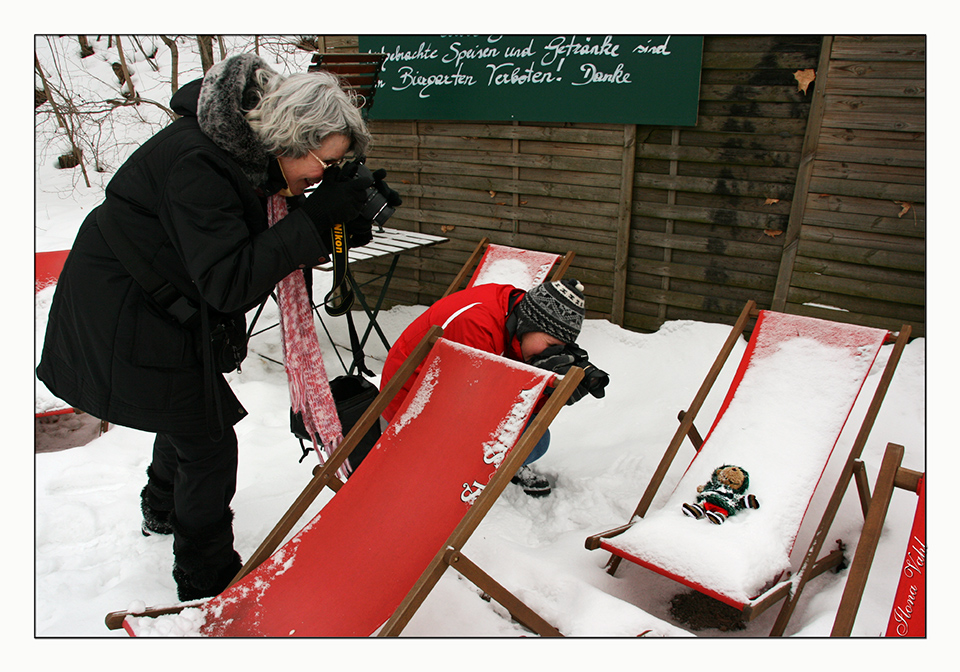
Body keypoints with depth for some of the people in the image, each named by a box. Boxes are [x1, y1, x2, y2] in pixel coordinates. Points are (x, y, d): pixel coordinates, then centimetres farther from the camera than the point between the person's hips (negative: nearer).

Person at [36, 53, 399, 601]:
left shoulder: (247, 144, -5)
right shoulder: (197, 164, -33)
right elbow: (227, 282, -36)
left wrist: (345, 203, -14)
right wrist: (315, 218, -36)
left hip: (166, 305, 9)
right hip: (123, 315, -9)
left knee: (192, 411, 26)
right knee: (208, 443, -3)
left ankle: (164, 510, 54)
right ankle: (208, 586, 16)